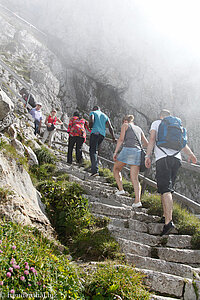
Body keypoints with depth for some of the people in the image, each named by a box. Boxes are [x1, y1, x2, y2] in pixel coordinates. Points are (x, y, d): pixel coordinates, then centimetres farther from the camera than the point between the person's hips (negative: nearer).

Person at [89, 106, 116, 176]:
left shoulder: (93, 113, 11)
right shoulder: (105, 116, 25)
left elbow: (91, 121, -11)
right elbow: (110, 127, 13)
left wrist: (90, 126, 10)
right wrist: (113, 138, 10)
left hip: (95, 133, -5)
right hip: (102, 134, 6)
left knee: (93, 151, -8)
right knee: (95, 150, 21)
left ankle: (95, 170, -22)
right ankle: (93, 167, 16)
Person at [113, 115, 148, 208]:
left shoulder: (125, 125, 12)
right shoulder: (139, 129, 25)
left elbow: (121, 139, -2)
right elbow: (146, 144, 26)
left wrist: (115, 152, -4)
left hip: (127, 150, -4)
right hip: (138, 152, 4)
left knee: (116, 169, 20)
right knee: (135, 178, 3)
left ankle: (121, 189, 7)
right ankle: (137, 201, -11)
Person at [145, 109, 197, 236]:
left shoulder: (156, 123, 16)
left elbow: (152, 139, 1)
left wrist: (148, 156, -3)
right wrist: (190, 154, 8)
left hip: (163, 158, -5)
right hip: (177, 158, 5)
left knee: (166, 190, -15)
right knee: (167, 189, 15)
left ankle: (169, 221, -26)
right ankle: (166, 216, 17)